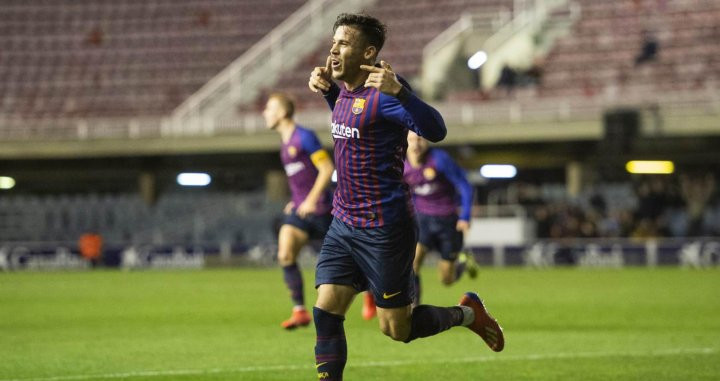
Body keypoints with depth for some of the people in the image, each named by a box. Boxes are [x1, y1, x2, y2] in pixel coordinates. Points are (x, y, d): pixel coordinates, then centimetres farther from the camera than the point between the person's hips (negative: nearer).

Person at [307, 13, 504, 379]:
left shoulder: (381, 94, -18)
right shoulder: (345, 91, 7)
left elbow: (435, 130, -31)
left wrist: (398, 91, -44)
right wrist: (325, 88, 13)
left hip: (384, 229, -8)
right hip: (343, 224, 8)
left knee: (396, 329, 3)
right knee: (325, 312, -3)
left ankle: (467, 313, 27)